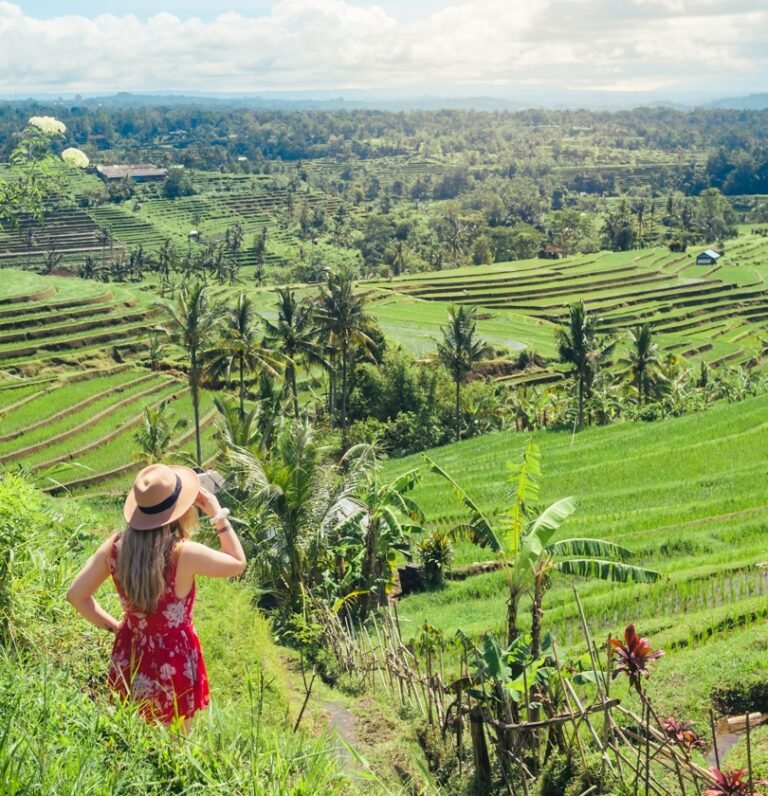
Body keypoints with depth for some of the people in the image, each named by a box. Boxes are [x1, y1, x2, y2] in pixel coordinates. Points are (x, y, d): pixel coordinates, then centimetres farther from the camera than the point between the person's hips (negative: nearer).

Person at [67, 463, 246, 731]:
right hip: (173, 664, -4)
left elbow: (76, 595, -4)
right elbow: (238, 564, -6)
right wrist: (218, 514, -2)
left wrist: (113, 626, 6)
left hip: (129, 659, 4)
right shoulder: (185, 554, -25)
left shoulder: (116, 546, -12)